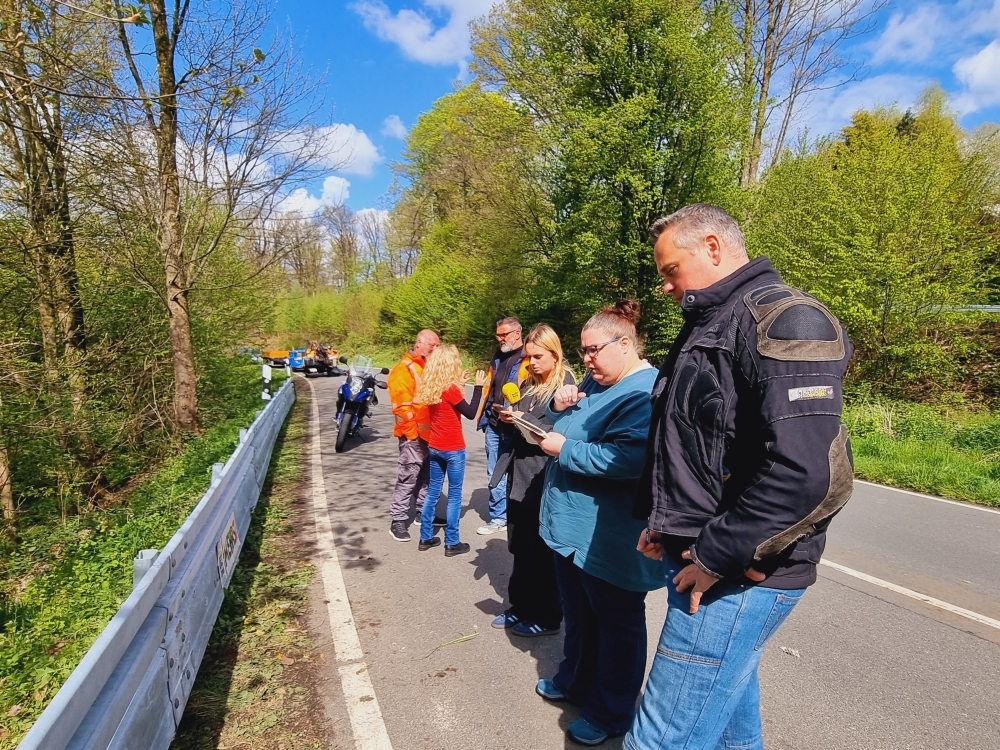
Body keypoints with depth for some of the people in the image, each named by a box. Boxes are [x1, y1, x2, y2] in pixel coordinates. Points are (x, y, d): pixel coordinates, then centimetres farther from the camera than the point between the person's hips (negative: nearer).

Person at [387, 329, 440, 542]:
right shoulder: (404, 369, -10)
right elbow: (401, 406, -16)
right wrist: (412, 432, -16)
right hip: (414, 435, -8)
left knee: (427, 477, 16)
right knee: (408, 478, -4)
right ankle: (398, 521, 5)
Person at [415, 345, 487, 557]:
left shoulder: (430, 387, 2)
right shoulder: (451, 389, -18)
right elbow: (470, 413, -12)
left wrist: (460, 384, 11)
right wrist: (478, 386, -8)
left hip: (434, 447, 7)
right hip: (453, 449, -7)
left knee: (432, 493, 16)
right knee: (454, 496, 5)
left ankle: (426, 538, 24)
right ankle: (452, 543, 12)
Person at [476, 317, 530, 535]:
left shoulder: (528, 359, -10)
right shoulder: (498, 357, 15)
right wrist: (485, 414, 15)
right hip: (494, 424, 7)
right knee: (494, 473, 12)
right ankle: (498, 517, 24)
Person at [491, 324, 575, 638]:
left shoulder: (565, 385, -9)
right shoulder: (529, 384, 13)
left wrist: (524, 421, -21)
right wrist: (508, 417, -2)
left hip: (542, 479, -7)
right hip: (519, 473, 7)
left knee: (541, 551, 5)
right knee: (520, 547, 15)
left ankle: (546, 617, 21)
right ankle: (521, 607, 32)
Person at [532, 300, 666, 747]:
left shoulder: (647, 392, -21)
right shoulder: (596, 380, 8)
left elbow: (628, 459, -33)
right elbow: (571, 428, 19)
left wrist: (564, 450, -23)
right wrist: (559, 406, -3)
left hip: (608, 539, -9)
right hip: (571, 523, 9)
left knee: (616, 622, 12)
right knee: (577, 613, 24)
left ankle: (611, 713, 30)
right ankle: (575, 681, 45)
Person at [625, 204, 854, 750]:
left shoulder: (784, 320, -16)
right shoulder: (708, 327, 15)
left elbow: (811, 475, -27)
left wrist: (716, 557, -19)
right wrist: (664, 523, 13)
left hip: (737, 577, -9)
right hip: (698, 558, 9)